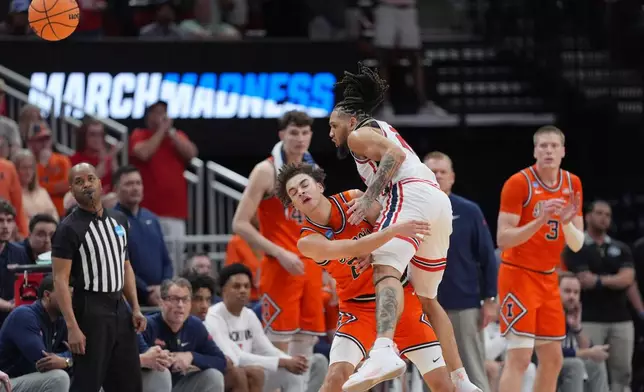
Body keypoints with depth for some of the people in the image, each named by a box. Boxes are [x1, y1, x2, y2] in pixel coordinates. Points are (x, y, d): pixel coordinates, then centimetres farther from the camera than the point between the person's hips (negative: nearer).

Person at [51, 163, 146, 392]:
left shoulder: (118, 220, 11)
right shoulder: (69, 229, -11)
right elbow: (60, 280, -15)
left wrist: (135, 308, 9)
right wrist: (72, 327, -22)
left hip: (119, 307, 7)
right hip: (90, 310, -7)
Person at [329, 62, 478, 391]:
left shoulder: (359, 134, 8)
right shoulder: (384, 132, 35)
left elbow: (395, 155, -10)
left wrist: (368, 198, -15)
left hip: (411, 196, -9)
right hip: (440, 204, 9)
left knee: (386, 270, -28)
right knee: (427, 299, 20)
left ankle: (384, 351, -56)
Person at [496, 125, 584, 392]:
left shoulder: (572, 185, 6)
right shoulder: (519, 183, -12)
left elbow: (577, 245, 5)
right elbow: (503, 238, -17)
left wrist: (567, 222, -16)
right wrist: (539, 221, -30)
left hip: (548, 279, 7)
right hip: (518, 276, -7)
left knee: (552, 361, 9)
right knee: (519, 357, -16)